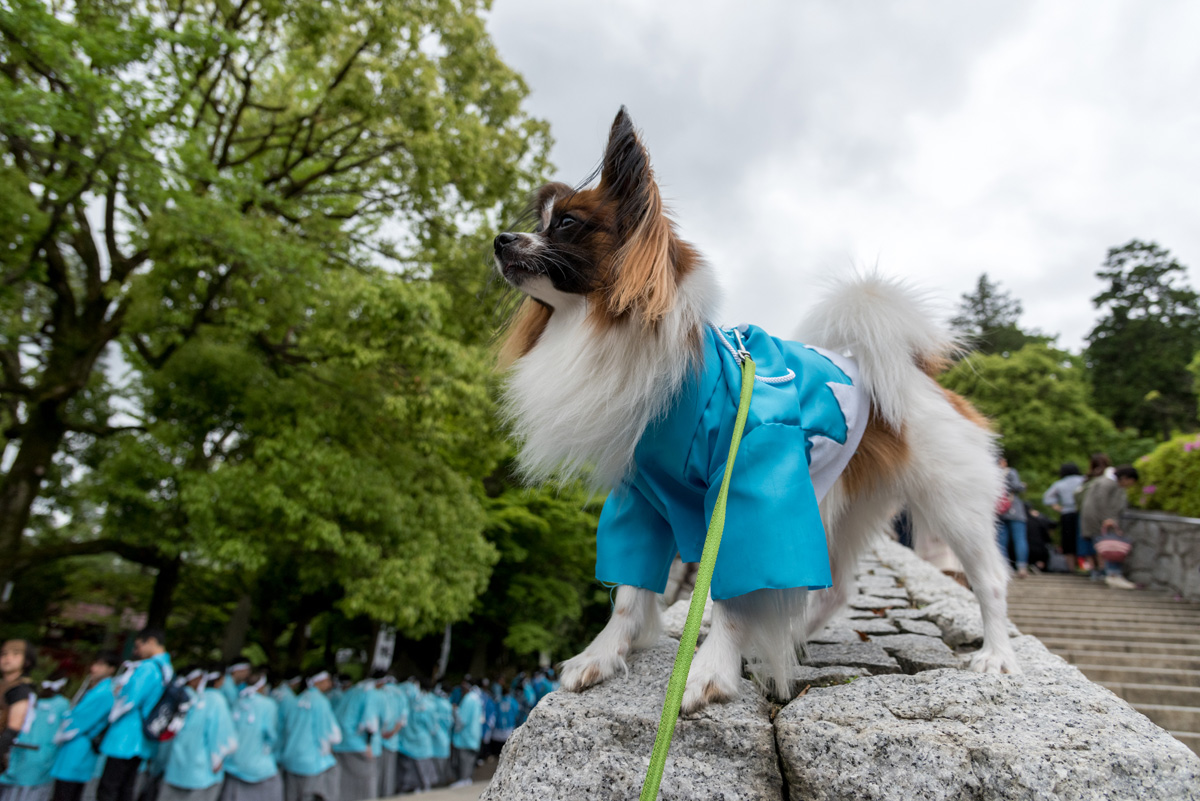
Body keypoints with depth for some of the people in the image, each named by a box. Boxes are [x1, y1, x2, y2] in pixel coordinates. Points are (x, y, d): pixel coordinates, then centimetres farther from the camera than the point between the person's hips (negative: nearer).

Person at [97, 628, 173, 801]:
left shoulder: (147, 668, -17)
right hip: (141, 742, 9)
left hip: (124, 740, -9)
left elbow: (130, 701, -19)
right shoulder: (168, 670, 10)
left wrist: (110, 717, -1)